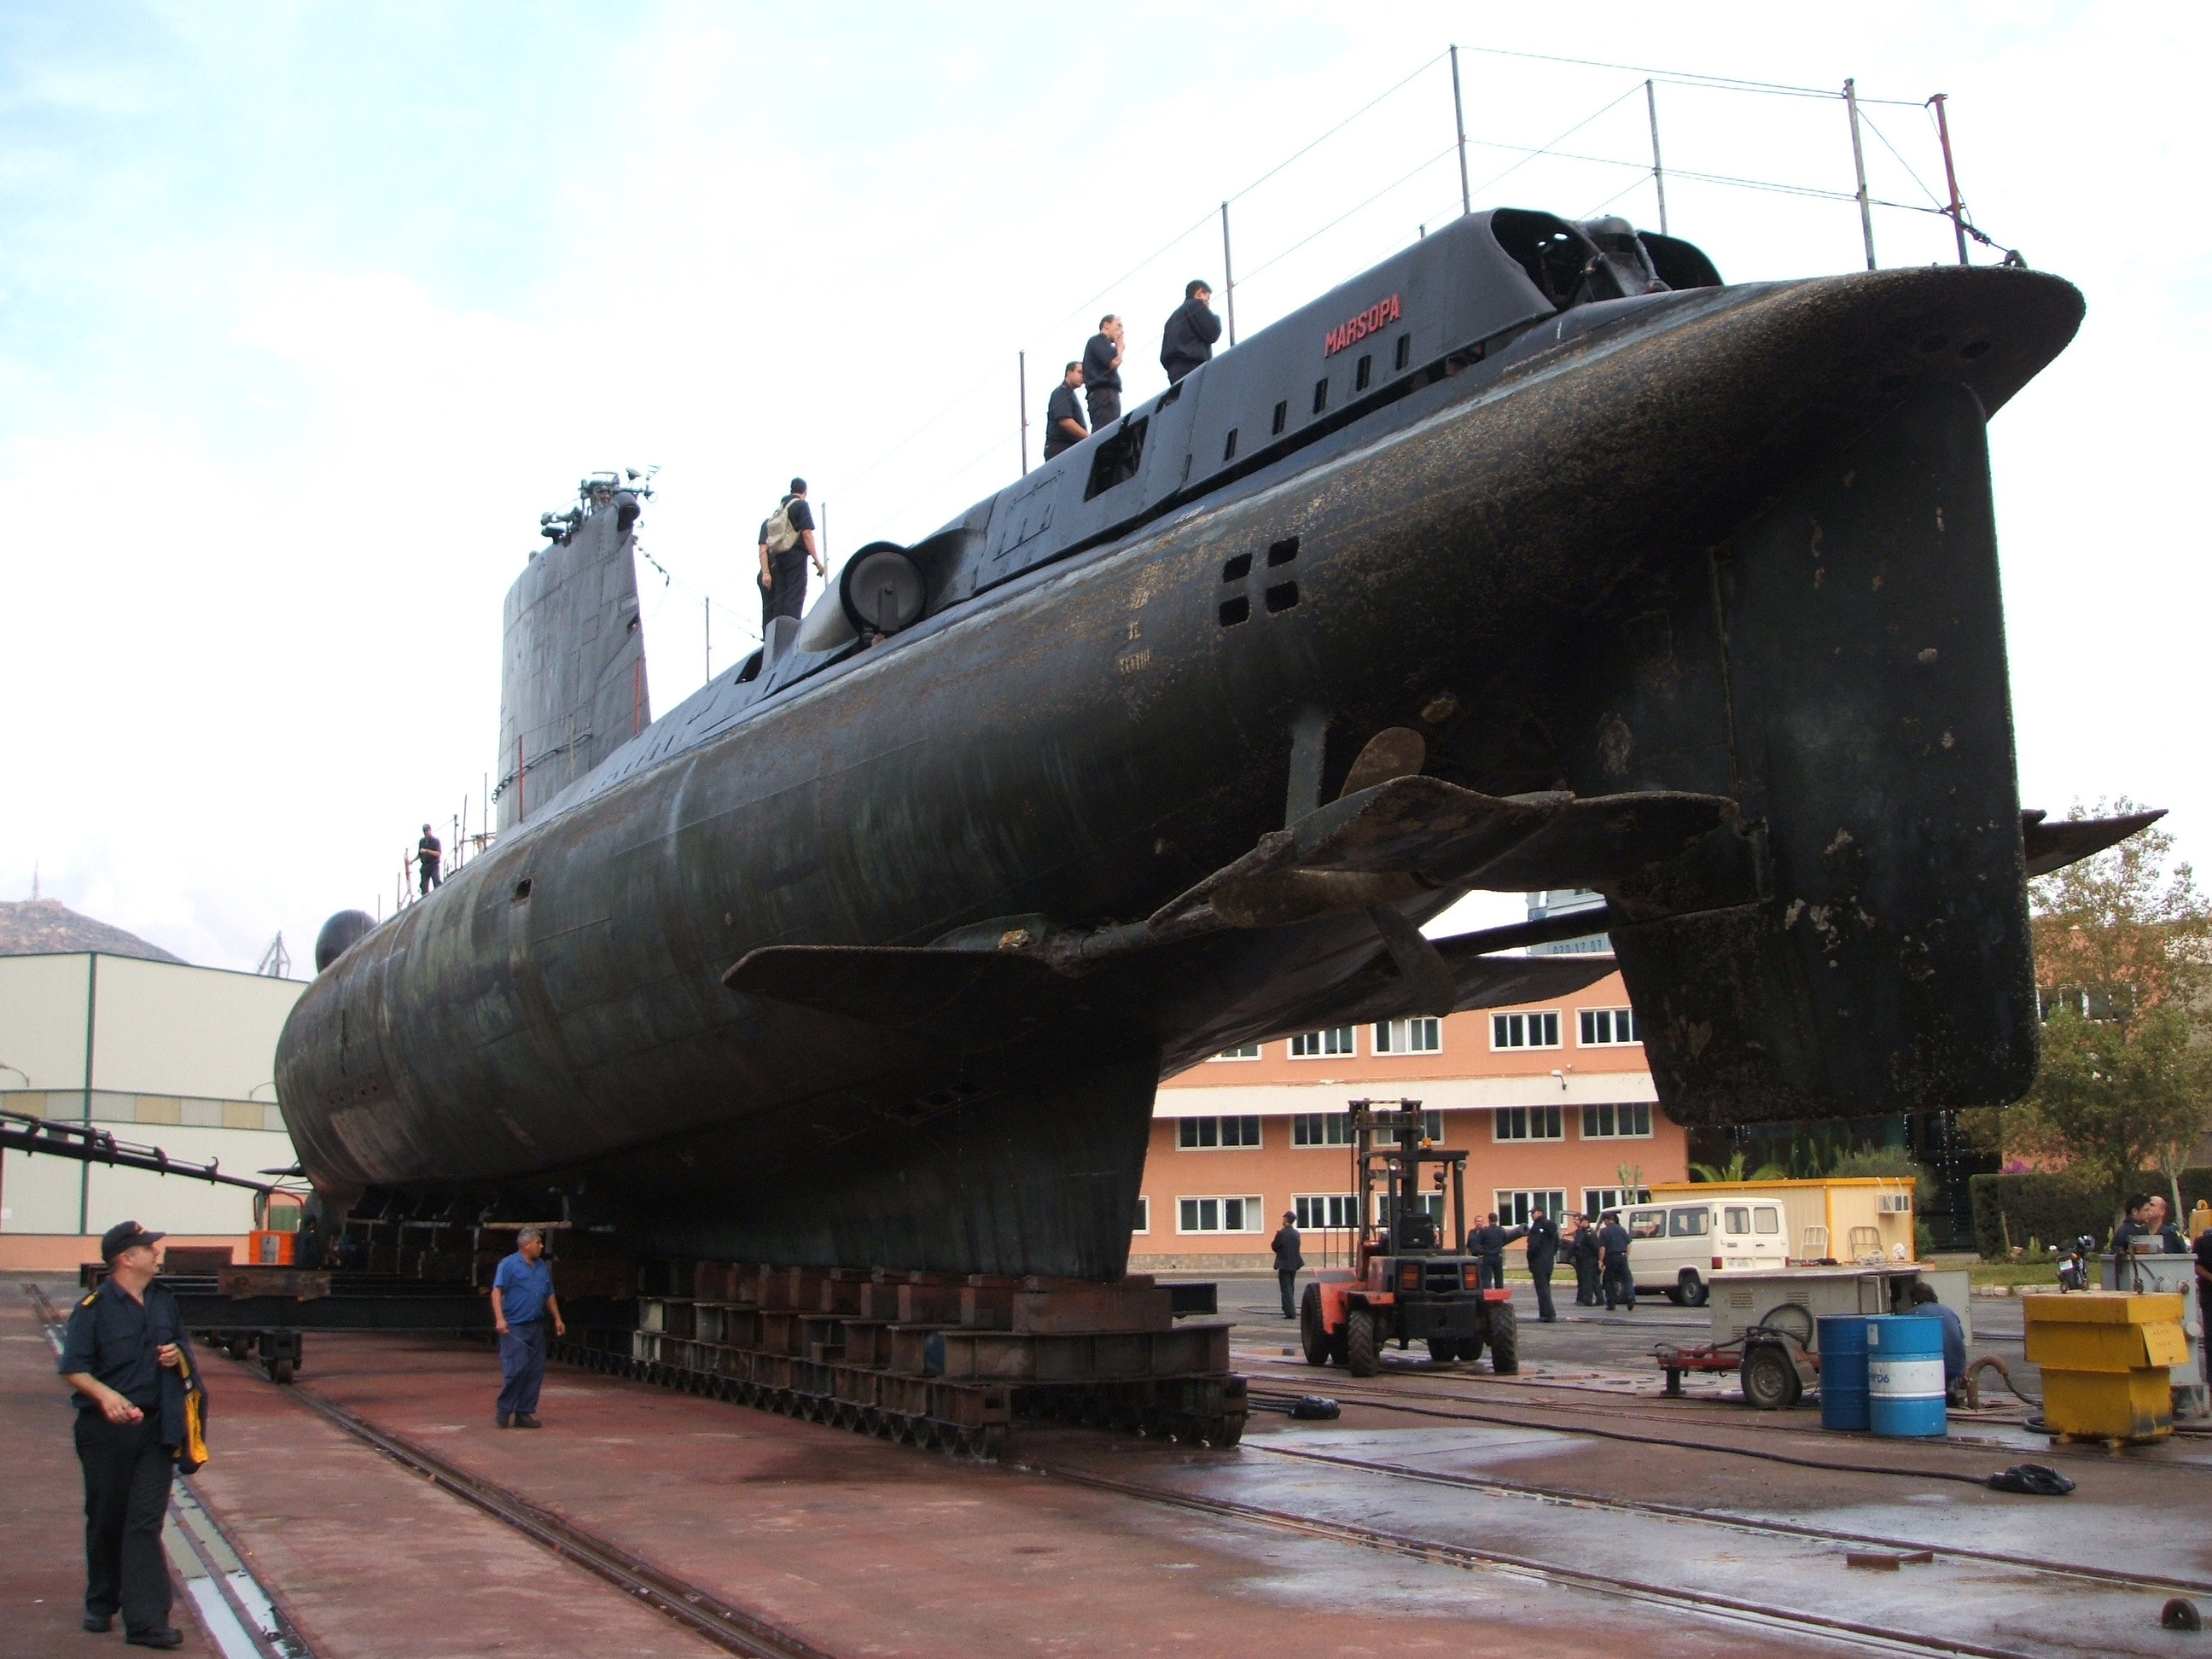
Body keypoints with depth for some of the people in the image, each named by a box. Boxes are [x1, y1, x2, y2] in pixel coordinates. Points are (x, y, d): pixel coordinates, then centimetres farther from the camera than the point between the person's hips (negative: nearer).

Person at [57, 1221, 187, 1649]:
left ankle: (146, 1620, -7)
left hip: (155, 1428, 3)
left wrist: (177, 1356, -1)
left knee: (145, 1522, -3)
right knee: (106, 1521, 12)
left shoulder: (164, 1302, 9)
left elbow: (180, 1348, 23)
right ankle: (101, 1604, 31)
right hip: (107, 1431, -3)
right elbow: (72, 1368, -14)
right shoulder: (95, 1307, -9)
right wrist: (104, 1394, -30)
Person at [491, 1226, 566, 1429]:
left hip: (536, 1327, 7)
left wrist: (557, 1319, 21)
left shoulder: (543, 1267, 17)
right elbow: (497, 1292, -13)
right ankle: (503, 1410, 3)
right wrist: (500, 1319, -23)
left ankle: (525, 1413, 12)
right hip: (514, 1327, -7)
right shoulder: (509, 1265, -4)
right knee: (516, 1368, -12)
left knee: (535, 1371, 4)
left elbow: (550, 1295, 25)